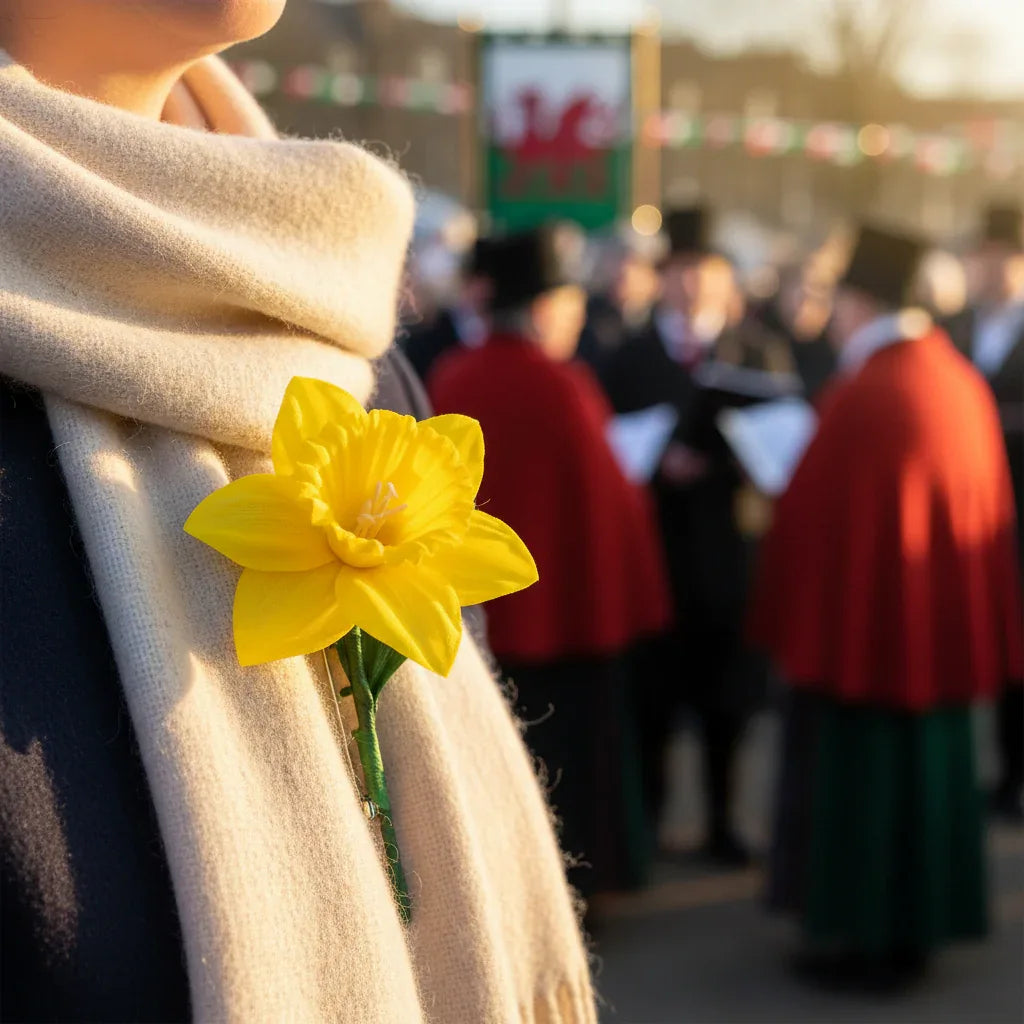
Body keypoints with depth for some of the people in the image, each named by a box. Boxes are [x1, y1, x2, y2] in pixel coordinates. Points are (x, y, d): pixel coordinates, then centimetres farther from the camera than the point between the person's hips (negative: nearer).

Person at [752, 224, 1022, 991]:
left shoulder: (864, 394, -21)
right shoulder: (960, 380, 1)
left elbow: (812, 517, -18)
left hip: (866, 621, -7)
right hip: (944, 619, 8)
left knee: (858, 774, 5)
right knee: (929, 762, 17)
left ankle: (864, 937, 15)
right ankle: (917, 923, 29)